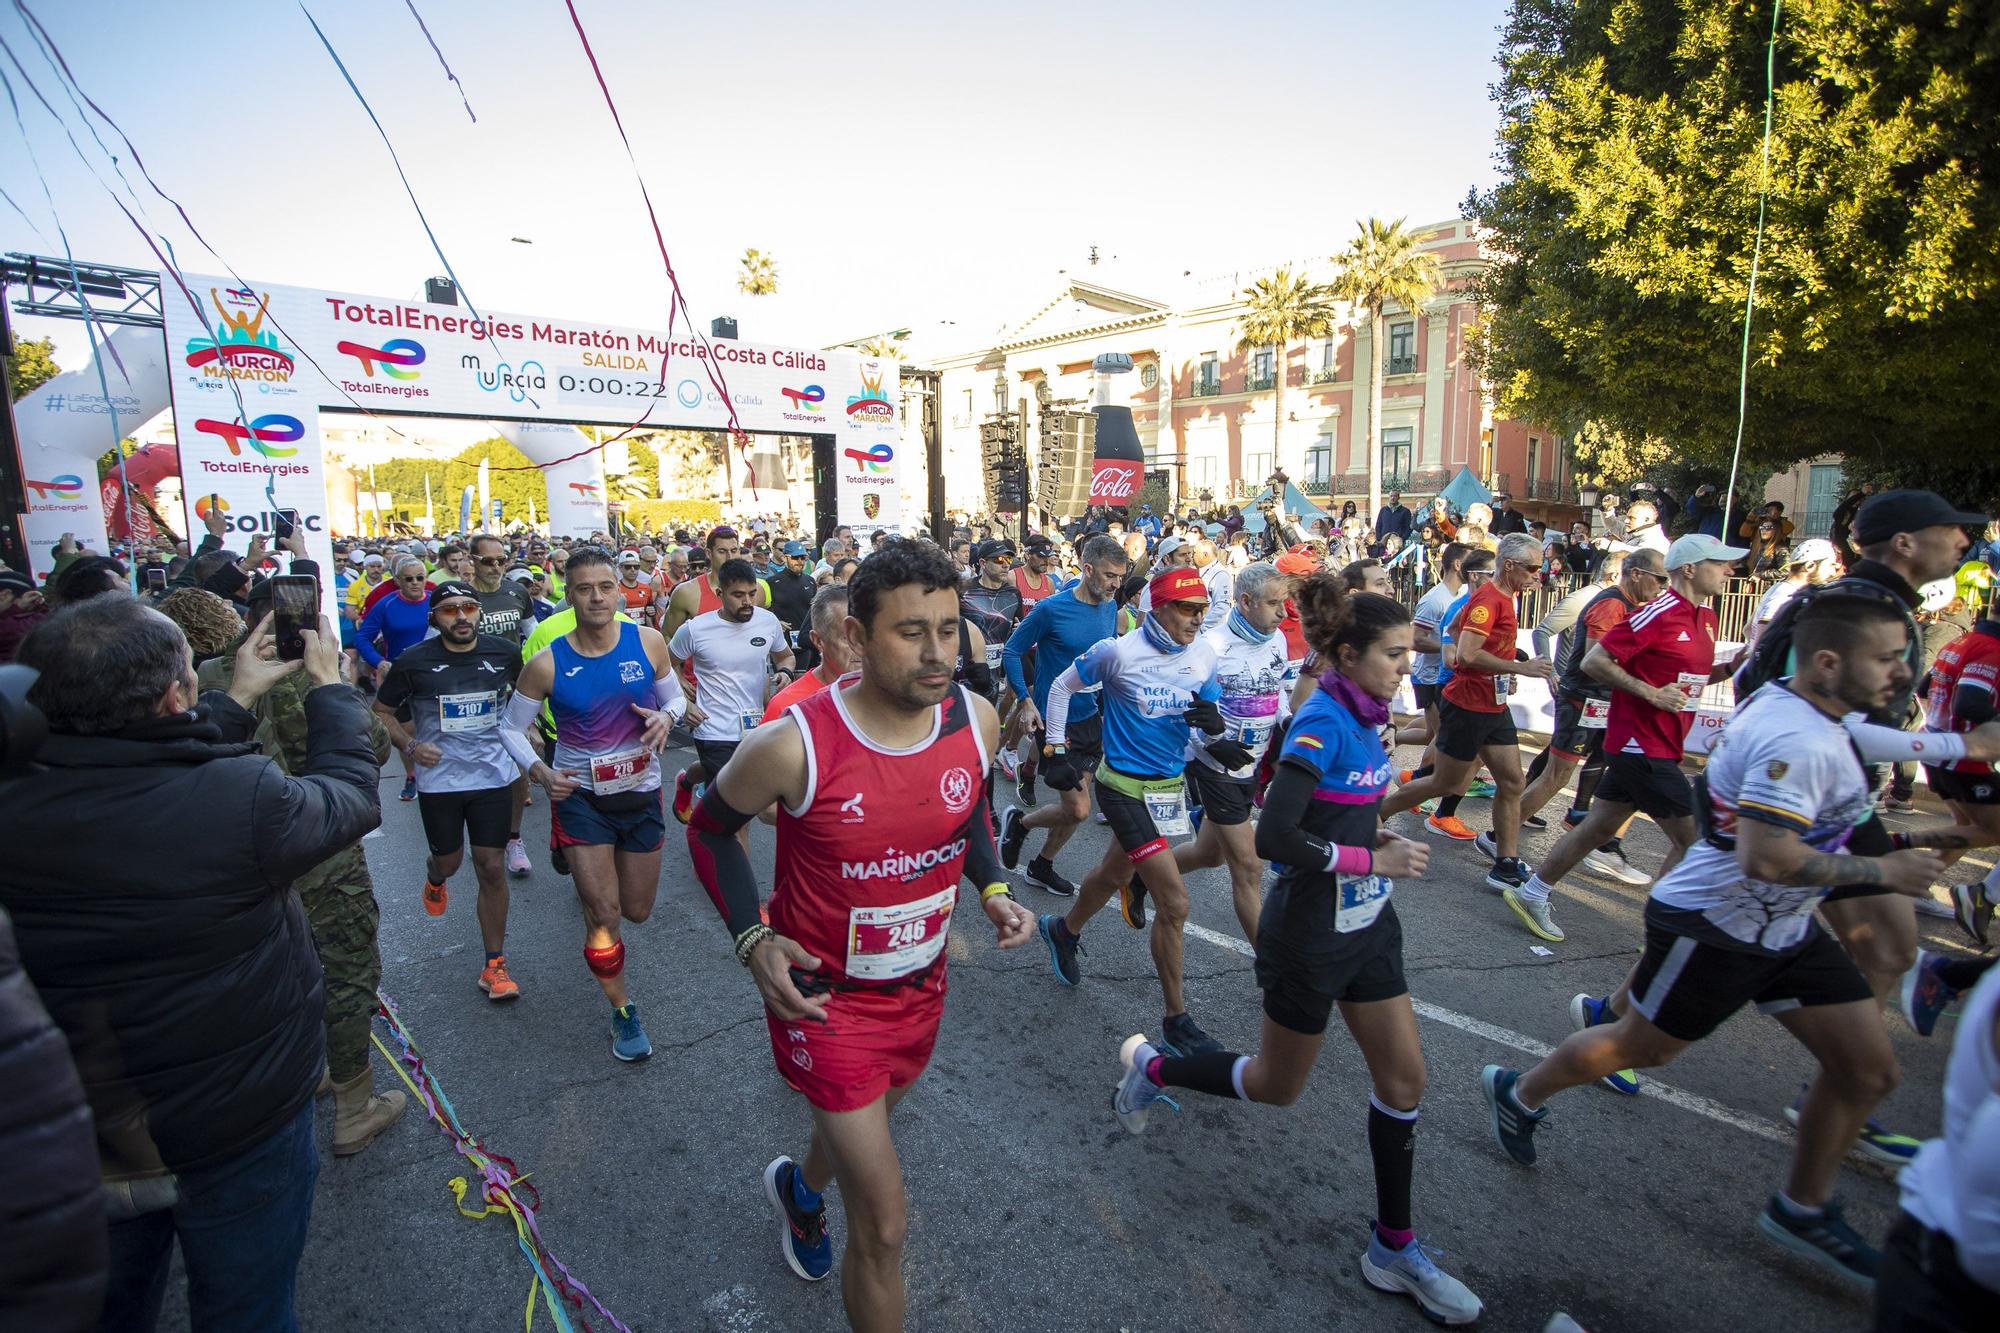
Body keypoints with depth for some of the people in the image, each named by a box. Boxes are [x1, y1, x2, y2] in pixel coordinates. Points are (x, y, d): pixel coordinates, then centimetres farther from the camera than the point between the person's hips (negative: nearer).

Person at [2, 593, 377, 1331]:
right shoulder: (243, 797, -30)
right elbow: (351, 796, -9)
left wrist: (239, 700, 11)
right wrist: (331, 687, 4)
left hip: (70, 1141, 4)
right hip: (236, 1131, -4)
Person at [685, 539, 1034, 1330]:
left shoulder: (976, 720, -15)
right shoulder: (794, 746, -28)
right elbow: (709, 829, -9)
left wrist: (993, 890, -7)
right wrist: (751, 938, -19)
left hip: (921, 983, 6)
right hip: (823, 992, -5)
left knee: (865, 1122, 33)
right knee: (884, 1226, -1)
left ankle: (800, 1186, 68)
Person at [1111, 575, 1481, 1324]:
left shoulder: (1363, 717, 3)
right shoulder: (1322, 723, -24)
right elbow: (1273, 838, -31)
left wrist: (1375, 839, 2)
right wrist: (1370, 860, -22)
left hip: (1365, 921, 8)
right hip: (1310, 932, -8)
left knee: (1403, 1076, 13)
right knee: (1277, 1087, 11)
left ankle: (1393, 1249, 31)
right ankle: (1151, 1067, 35)